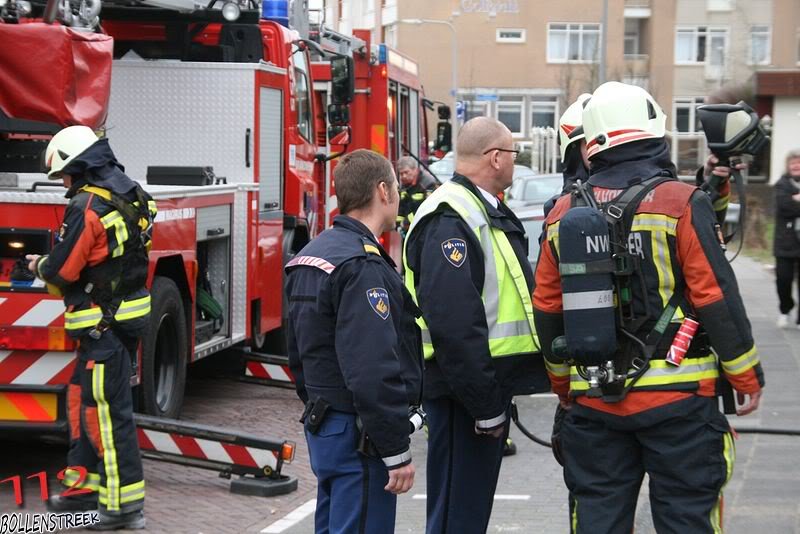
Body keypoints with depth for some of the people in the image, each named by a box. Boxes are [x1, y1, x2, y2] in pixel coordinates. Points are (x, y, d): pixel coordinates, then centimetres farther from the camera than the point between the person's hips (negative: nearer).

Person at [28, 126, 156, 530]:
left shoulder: (87, 205, -19)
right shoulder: (131, 194, 9)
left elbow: (62, 270, -17)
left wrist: (40, 266, 5)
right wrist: (52, 265, 18)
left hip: (103, 325, -9)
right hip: (130, 314, 9)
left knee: (107, 411, -4)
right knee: (83, 402, 19)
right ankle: (86, 486, 26)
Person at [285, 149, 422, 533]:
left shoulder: (311, 256, 12)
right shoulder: (362, 267, -20)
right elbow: (373, 373, -25)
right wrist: (397, 453, -21)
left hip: (323, 425, 10)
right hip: (359, 438, -10)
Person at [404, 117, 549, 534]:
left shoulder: (485, 212, 17)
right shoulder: (450, 218, -18)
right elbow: (452, 322, -26)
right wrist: (485, 403, -24)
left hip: (488, 384, 11)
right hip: (464, 390, -11)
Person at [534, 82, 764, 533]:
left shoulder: (565, 214, 5)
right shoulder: (681, 204, -9)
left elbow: (547, 309, 11)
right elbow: (717, 298, -10)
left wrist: (563, 385, 24)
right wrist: (748, 377, 1)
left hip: (593, 399, 4)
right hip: (676, 396, -4)